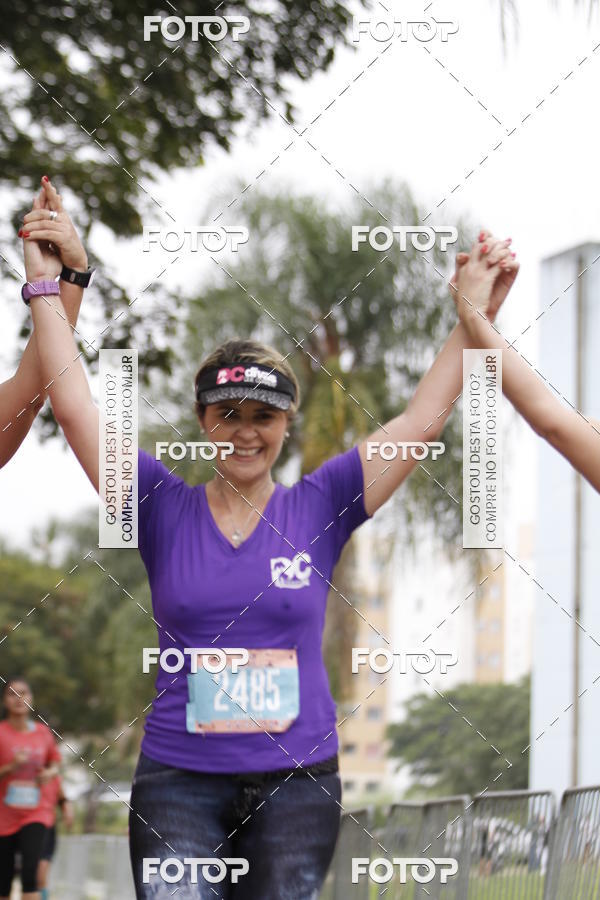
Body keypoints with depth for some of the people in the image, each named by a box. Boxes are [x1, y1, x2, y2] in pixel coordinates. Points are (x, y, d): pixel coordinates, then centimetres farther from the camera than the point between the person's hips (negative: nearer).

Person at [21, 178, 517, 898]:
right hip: (178, 778, -1)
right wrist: (47, 289, -1)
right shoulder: (165, 508, 3)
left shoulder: (318, 508, 5)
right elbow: (75, 406, 0)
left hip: (297, 778, 1)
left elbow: (423, 419, 4)